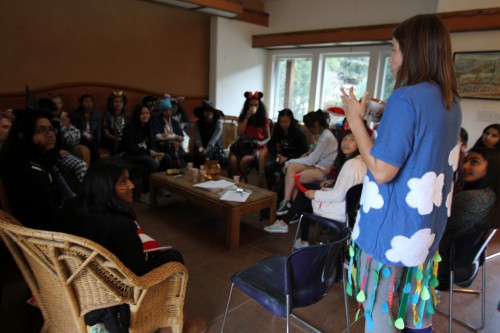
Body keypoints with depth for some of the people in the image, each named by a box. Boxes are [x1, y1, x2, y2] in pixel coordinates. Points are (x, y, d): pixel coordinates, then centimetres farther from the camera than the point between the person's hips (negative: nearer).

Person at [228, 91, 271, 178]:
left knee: (244, 160, -35)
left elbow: (268, 138, 9)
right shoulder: (243, 117, 11)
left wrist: (261, 143, -13)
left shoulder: (264, 119, 7)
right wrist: (247, 117, -6)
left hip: (257, 147, -2)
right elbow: (240, 133, -4)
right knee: (233, 159, -33)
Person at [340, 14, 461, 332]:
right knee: (416, 300, 24)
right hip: (427, 222, 9)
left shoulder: (405, 97, -20)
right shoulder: (451, 101, 7)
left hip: (393, 224, -8)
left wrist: (356, 120, -14)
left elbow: (381, 171, -23)